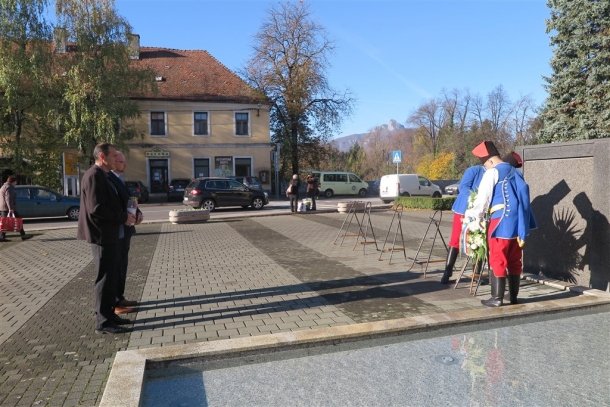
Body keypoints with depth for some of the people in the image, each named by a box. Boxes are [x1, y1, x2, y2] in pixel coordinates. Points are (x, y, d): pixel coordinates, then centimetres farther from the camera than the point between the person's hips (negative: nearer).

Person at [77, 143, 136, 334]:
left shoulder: (102, 175, 15)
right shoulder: (94, 175, -17)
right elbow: (96, 209, -25)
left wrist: (125, 213, 6)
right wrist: (123, 218, -17)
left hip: (108, 234, 10)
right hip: (101, 234, -10)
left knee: (111, 276, 16)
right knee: (105, 277, -3)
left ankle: (108, 314, 26)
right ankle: (103, 322, 6)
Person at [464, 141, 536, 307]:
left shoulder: (492, 173, -6)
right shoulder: (515, 172, 16)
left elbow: (483, 200, -6)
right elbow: (523, 196, 17)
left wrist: (470, 214, 9)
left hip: (501, 221, -7)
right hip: (518, 222, 7)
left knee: (498, 260, -1)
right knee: (515, 260, 12)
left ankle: (497, 298, 1)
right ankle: (514, 296, 19)